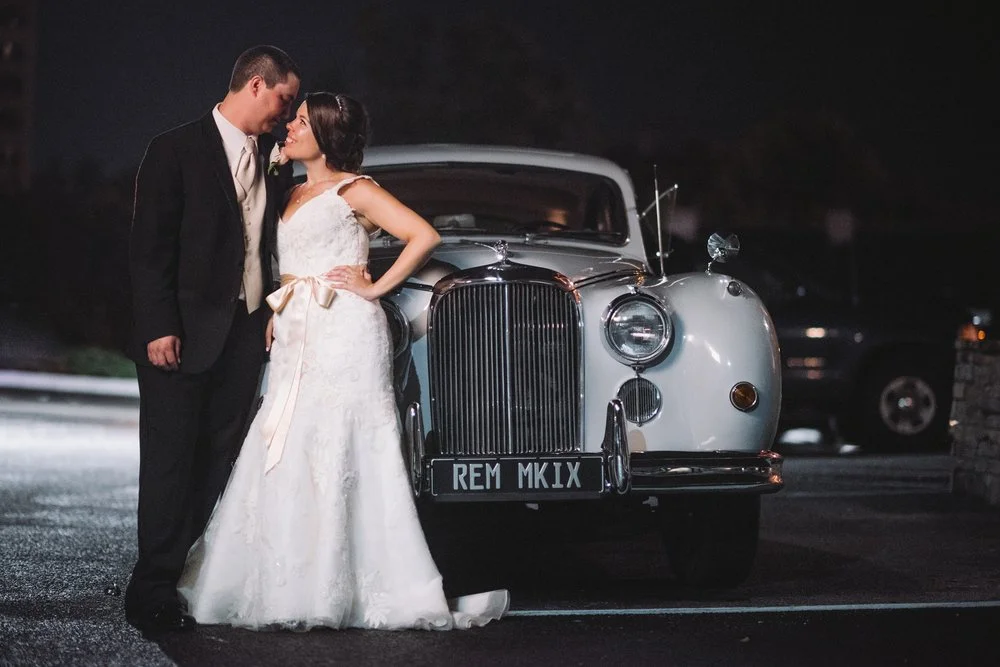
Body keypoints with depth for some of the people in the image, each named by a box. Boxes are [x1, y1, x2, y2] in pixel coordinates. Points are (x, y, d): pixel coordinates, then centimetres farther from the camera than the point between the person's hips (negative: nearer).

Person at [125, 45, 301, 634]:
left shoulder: (271, 162, 14)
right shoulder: (177, 150, -5)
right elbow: (149, 247, -9)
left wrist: (274, 314, 8)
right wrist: (159, 327, -15)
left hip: (245, 333, 6)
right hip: (185, 335, -6)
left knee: (219, 462, 5)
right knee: (171, 459, -4)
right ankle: (154, 591, -1)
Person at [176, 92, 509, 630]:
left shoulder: (354, 190, 0)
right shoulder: (293, 195, 22)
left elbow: (424, 236, -9)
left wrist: (376, 288, -8)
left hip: (343, 333, -7)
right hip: (296, 338, 8)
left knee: (333, 453, -10)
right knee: (288, 457, 2)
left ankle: (329, 592, -8)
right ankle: (292, 590, 4)